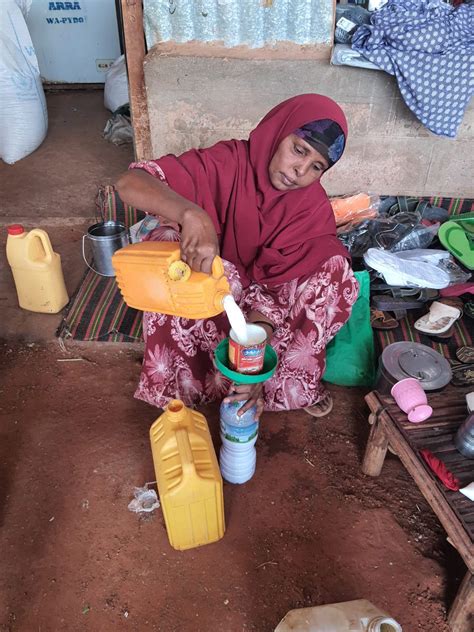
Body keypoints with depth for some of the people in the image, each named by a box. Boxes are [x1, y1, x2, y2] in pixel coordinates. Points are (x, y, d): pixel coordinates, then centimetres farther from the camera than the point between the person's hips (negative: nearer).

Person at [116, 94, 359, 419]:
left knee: (335, 269, -24)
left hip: (267, 304, 1)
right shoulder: (226, 163, -20)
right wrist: (192, 215, -50)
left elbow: (279, 281, -23)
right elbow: (130, 183, -30)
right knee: (167, 241, -31)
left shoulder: (314, 207, -15)